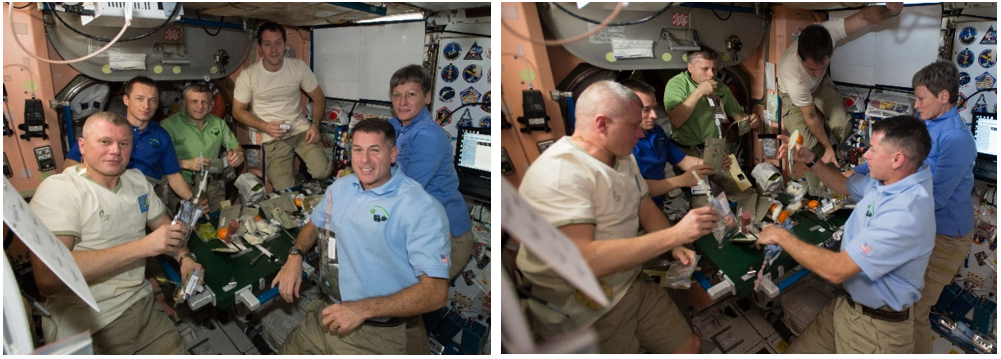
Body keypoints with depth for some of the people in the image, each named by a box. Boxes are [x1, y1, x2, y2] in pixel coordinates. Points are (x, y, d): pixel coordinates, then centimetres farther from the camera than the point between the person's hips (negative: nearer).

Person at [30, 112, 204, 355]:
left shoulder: (137, 180, 9)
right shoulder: (58, 189, -14)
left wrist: (185, 257, -3)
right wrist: (143, 246, -28)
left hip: (143, 307, 6)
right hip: (86, 332, -6)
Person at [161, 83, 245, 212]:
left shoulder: (218, 123, 13)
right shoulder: (170, 125, -4)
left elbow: (237, 148, 17)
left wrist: (238, 155, -5)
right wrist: (185, 164, -22)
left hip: (212, 183, 5)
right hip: (182, 185, -4)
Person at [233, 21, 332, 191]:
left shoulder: (299, 67, -2)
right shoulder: (248, 75, -7)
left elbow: (318, 98, 7)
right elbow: (238, 111, 1)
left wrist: (315, 124, -10)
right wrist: (264, 126, -15)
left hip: (301, 128, 2)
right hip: (273, 137, -1)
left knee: (323, 172, -21)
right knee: (285, 190, -14)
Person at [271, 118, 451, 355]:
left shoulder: (421, 208, -19)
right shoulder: (340, 187, 6)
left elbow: (436, 292, -25)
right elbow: (314, 225, 24)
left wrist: (363, 309, -31)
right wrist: (295, 256, 2)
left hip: (375, 335, -6)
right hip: (325, 315, 6)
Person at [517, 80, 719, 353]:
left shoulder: (623, 157, 7)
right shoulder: (557, 174, -25)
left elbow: (647, 209, 17)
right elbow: (582, 260, -34)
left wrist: (675, 248, -5)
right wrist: (675, 234, -30)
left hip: (632, 283, 8)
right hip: (584, 314, -8)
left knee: (690, 346, 9)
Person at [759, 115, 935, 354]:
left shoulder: (906, 214, -31)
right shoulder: (888, 180, -2)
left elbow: (836, 270, -31)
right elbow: (845, 185, 22)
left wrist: (781, 236, -19)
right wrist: (810, 160, 6)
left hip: (877, 328, -8)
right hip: (849, 303, 8)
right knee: (797, 352, 8)